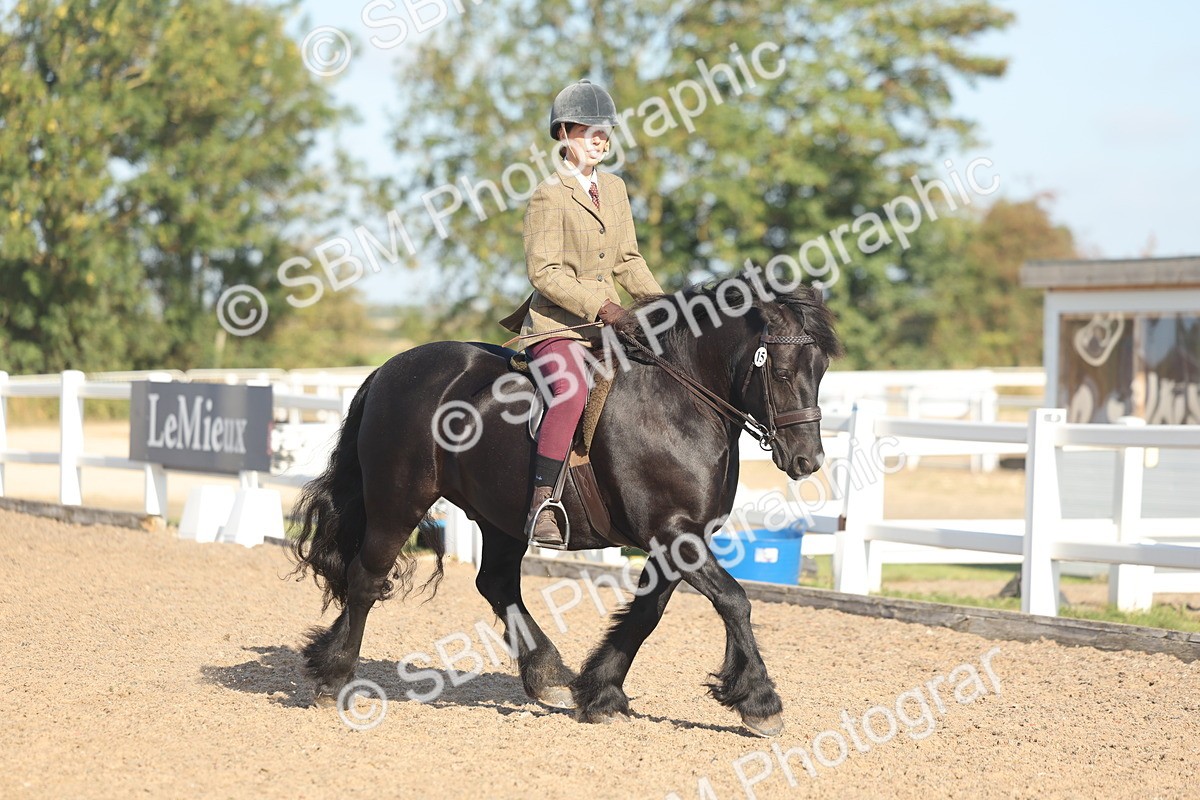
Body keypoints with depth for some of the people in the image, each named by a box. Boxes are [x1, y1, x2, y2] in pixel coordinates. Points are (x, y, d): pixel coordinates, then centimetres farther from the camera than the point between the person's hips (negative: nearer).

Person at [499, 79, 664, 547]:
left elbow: (627, 261, 19)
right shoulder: (549, 196, -9)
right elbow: (544, 272, -16)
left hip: (608, 320, 8)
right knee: (572, 389, -34)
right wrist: (599, 306, -24)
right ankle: (541, 507, -35)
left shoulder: (615, 188, 14)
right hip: (557, 323, -8)